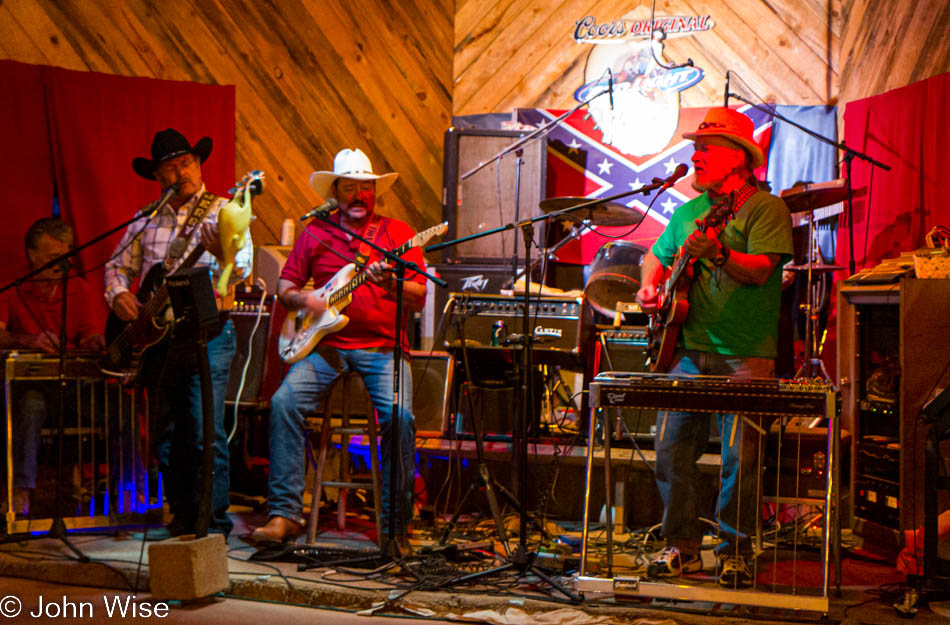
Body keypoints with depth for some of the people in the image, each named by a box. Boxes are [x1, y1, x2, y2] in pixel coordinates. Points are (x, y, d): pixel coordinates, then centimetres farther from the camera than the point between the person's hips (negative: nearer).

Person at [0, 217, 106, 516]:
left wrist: (94, 341, -14)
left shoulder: (78, 290, 14)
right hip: (31, 384, -3)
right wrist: (29, 341, -29)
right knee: (31, 403, -38)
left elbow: (89, 338, 11)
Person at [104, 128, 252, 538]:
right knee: (165, 434, 8)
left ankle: (214, 522, -2)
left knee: (205, 433, -10)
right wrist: (118, 293, 0)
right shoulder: (146, 220, 15)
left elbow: (242, 271, -12)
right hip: (155, 334, 5)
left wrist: (223, 254, -33)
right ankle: (183, 518, 18)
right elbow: (118, 266, 21)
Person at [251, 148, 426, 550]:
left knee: (399, 415, -27)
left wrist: (389, 283, -18)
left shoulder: (396, 232, 8)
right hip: (325, 345, 2)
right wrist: (301, 299, -6)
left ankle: (396, 526, -13)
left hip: (383, 347, -1)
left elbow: (419, 300, 2)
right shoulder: (315, 232, 13)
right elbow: (284, 286, 17)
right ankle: (284, 514, -20)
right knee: (284, 402, -24)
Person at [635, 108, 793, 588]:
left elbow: (761, 270, -17)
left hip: (745, 356, -6)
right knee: (672, 448, 2)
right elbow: (656, 255, 30)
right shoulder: (689, 212, 17)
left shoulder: (766, 208, -3)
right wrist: (649, 286, 10)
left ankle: (734, 552, 7)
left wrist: (718, 255, -33)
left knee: (739, 458, -7)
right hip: (689, 349, 6)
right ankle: (681, 546, 13)